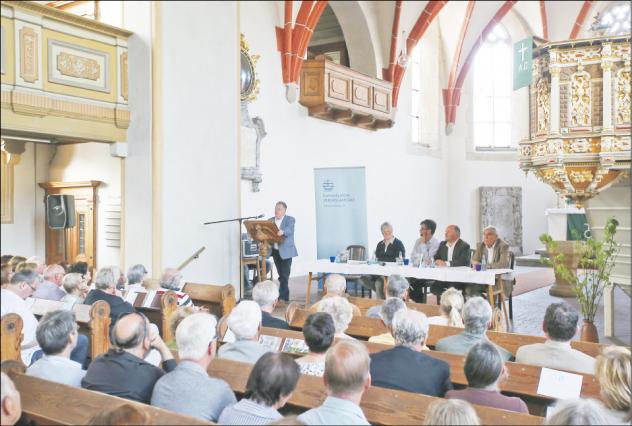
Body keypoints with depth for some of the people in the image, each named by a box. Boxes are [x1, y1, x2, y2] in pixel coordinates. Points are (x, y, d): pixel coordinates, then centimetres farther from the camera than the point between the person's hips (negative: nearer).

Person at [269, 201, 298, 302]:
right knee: (281, 275, 10)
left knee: (284, 275, -8)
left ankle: (281, 297, -8)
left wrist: (282, 232, -46)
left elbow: (289, 230, -24)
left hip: (286, 251, -5)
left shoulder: (290, 220, -5)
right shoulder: (270, 220, 12)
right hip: (275, 251, 5)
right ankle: (285, 297, 19)